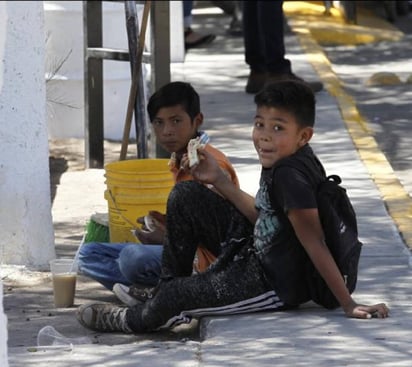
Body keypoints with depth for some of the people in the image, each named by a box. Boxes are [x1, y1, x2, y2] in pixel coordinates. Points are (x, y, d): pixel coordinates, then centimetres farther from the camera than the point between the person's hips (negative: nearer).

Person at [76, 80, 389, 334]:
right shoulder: (280, 162, -2)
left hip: (274, 285, -10)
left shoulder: (292, 178, -30)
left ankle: (135, 320, 30)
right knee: (185, 196, 9)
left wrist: (349, 305, -28)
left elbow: (315, 245, -30)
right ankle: (169, 282, 23)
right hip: (255, 254, 10)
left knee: (173, 298, -6)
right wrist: (219, 181, 9)